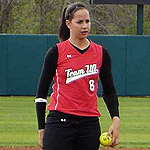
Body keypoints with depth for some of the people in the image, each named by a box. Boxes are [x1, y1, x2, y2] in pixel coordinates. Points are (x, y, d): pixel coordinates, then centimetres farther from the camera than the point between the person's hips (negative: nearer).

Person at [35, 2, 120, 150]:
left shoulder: (101, 53, 9)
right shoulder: (56, 52, 0)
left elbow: (109, 91, 16)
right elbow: (41, 93, 4)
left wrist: (116, 119, 0)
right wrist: (41, 129, 0)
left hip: (90, 124, 3)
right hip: (60, 122, -3)